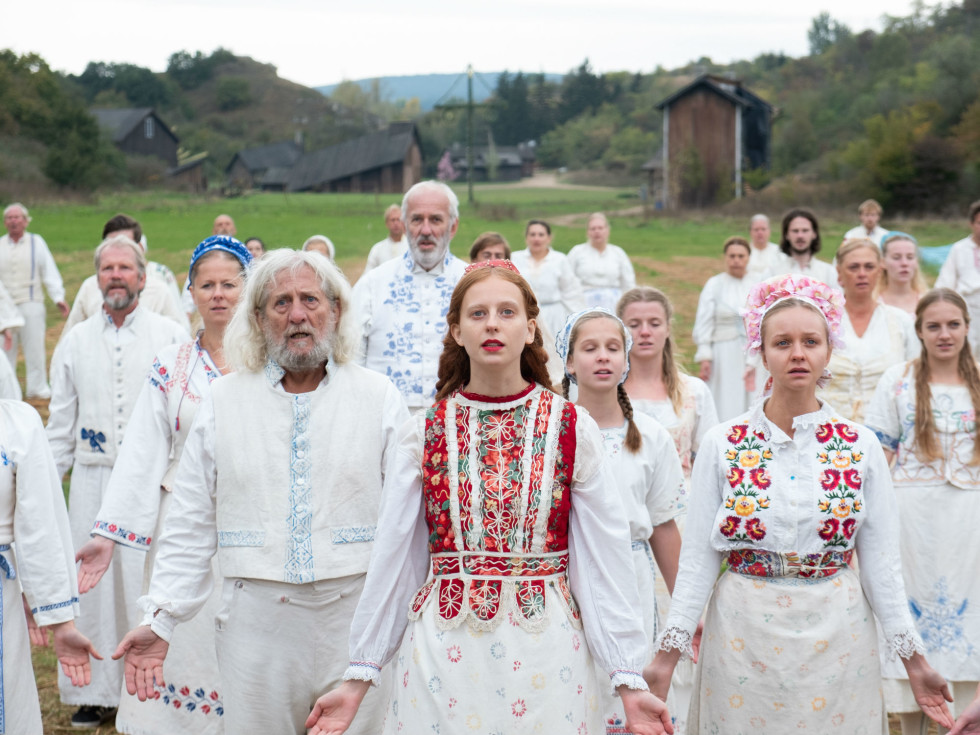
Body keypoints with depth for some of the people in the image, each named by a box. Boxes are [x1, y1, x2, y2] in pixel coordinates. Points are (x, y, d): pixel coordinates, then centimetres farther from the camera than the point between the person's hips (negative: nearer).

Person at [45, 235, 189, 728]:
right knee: (92, 582, 5)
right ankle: (97, 692, 18)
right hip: (92, 480, 3)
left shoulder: (171, 336, 3)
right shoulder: (75, 342, 11)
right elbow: (60, 424, 14)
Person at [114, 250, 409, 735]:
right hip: (256, 619, 1)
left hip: (356, 616, -1)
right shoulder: (224, 400, 7)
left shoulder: (379, 398, 4)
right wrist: (160, 620, -1)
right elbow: (190, 526, 7)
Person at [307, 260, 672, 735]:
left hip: (544, 650, 0)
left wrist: (629, 680, -5)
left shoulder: (572, 429, -2)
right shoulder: (424, 433, 1)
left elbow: (605, 558, -2)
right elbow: (391, 558, 4)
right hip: (443, 651, 1)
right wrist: (358, 677, 3)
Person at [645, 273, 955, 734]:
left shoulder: (861, 446, -1)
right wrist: (668, 653, -6)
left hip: (835, 638, 1)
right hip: (745, 636, -1)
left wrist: (914, 661, -1)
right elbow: (698, 557, -2)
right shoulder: (722, 445, -3)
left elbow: (880, 561, 2)